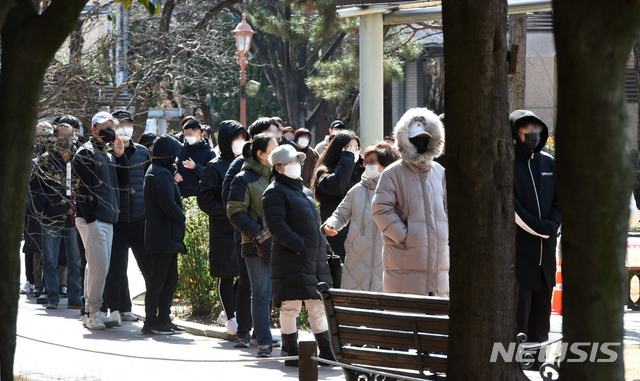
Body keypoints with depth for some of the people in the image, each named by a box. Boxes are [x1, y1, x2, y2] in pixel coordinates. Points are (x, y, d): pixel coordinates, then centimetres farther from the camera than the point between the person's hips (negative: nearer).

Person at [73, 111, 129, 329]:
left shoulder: (108, 155, 20)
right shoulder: (86, 154, -7)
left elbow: (123, 182, 18)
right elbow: (82, 188, -13)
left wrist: (120, 156, 6)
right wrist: (90, 218, -18)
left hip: (107, 220, 9)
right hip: (92, 220, -9)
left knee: (97, 266, 10)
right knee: (99, 265, -12)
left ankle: (92, 313, 14)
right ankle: (92, 312, -7)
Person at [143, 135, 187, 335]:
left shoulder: (154, 171, 18)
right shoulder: (161, 174, -15)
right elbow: (168, 204, -22)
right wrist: (182, 217, -7)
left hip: (167, 237, 10)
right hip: (164, 236, -10)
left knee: (171, 280, 14)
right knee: (158, 279, -6)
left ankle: (163, 319, 18)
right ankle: (151, 322, -2)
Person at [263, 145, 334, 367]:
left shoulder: (305, 191, 22)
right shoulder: (275, 192, -5)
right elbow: (276, 224, -16)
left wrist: (322, 246, 16)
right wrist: (298, 246, -21)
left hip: (315, 258, 8)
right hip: (290, 259, -8)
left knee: (318, 305, 9)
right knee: (291, 305, -4)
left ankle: (326, 352, 14)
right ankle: (291, 353, 3)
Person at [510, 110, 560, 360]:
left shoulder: (548, 163, 14)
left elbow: (559, 199, 14)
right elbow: (509, 207, -13)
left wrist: (553, 224, -5)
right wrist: (537, 226, -17)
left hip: (545, 252, 7)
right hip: (517, 252, -7)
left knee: (540, 323, 12)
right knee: (517, 319, -9)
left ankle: (535, 369, 21)